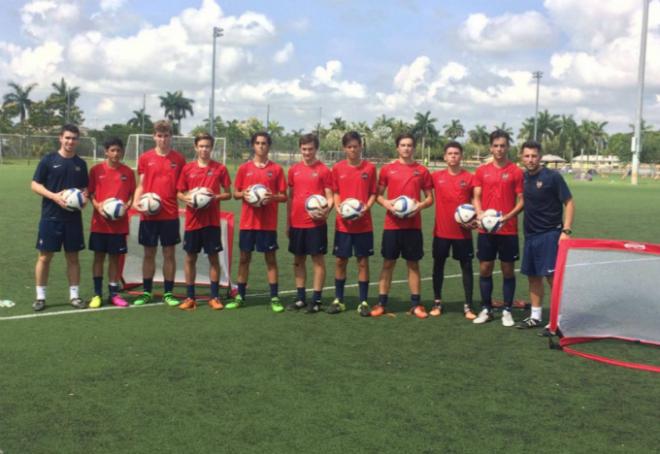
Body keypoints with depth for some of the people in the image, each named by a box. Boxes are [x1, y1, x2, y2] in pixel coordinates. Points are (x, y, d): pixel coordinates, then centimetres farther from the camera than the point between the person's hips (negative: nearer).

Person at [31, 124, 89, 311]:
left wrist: (84, 197, -7)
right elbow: (35, 185, -3)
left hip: (73, 218, 3)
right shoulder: (48, 160, -3)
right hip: (50, 217, -3)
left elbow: (85, 187, 16)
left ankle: (74, 295, 16)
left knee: (73, 256, 7)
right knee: (45, 256, 1)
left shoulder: (81, 163, 8)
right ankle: (40, 296, 11)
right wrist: (54, 196, -18)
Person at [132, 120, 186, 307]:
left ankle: (168, 293, 14)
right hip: (149, 214, 0)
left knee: (169, 253, 4)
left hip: (170, 214, 0)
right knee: (149, 253, 7)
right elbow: (141, 186, 6)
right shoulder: (145, 158, 4)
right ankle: (146, 292, 18)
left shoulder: (179, 158, 3)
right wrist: (137, 202, -10)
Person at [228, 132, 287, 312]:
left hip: (268, 223, -1)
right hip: (247, 221, 1)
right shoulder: (244, 168, 5)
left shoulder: (276, 169, 2)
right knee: (244, 258, 7)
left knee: (271, 258, 2)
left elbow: (284, 196, 3)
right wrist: (243, 194, -12)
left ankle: (274, 298, 7)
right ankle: (240, 296, 17)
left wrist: (272, 197, -17)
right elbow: (235, 193, 9)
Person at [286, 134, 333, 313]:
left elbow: (330, 197, -4)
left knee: (318, 259, 0)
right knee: (298, 260, 10)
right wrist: (288, 222, 12)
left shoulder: (324, 170, -4)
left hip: (316, 223, -5)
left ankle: (316, 299, 7)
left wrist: (326, 210, -24)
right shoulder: (294, 170, 8)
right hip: (297, 223, 5)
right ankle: (300, 298, 20)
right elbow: (290, 197, 13)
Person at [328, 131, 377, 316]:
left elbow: (373, 193, 2)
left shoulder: (370, 168, -1)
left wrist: (366, 207, -16)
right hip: (343, 223, 1)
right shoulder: (337, 168, 2)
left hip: (364, 224, -1)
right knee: (340, 261, 6)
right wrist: (338, 207, -10)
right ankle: (338, 300, 19)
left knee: (363, 261, 3)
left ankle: (363, 302, 12)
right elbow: (336, 193, 8)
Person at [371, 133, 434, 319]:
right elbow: (378, 194, 8)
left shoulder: (422, 171, 3)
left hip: (413, 225, 0)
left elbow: (430, 198, 7)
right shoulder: (387, 169, 3)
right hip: (392, 224, 0)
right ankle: (381, 303, 11)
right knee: (388, 263, 5)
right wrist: (386, 203, -13)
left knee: (413, 263, 6)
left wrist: (420, 205, -13)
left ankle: (416, 304, 13)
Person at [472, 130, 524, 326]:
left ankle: (507, 311, 15)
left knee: (508, 270, 4)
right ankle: (486, 309, 19)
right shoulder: (481, 171, 6)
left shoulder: (516, 171, -2)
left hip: (508, 230, -2)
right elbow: (476, 197, 5)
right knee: (485, 268, 6)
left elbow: (521, 201, -3)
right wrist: (479, 213, -15)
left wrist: (507, 217, -18)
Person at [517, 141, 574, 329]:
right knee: (533, 276, 11)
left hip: (550, 234, -6)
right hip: (530, 234, 6)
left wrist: (566, 231, -18)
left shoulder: (552, 177, -10)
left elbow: (569, 203, -9)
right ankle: (535, 317, 22)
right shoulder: (523, 177, 7)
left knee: (552, 275, -7)